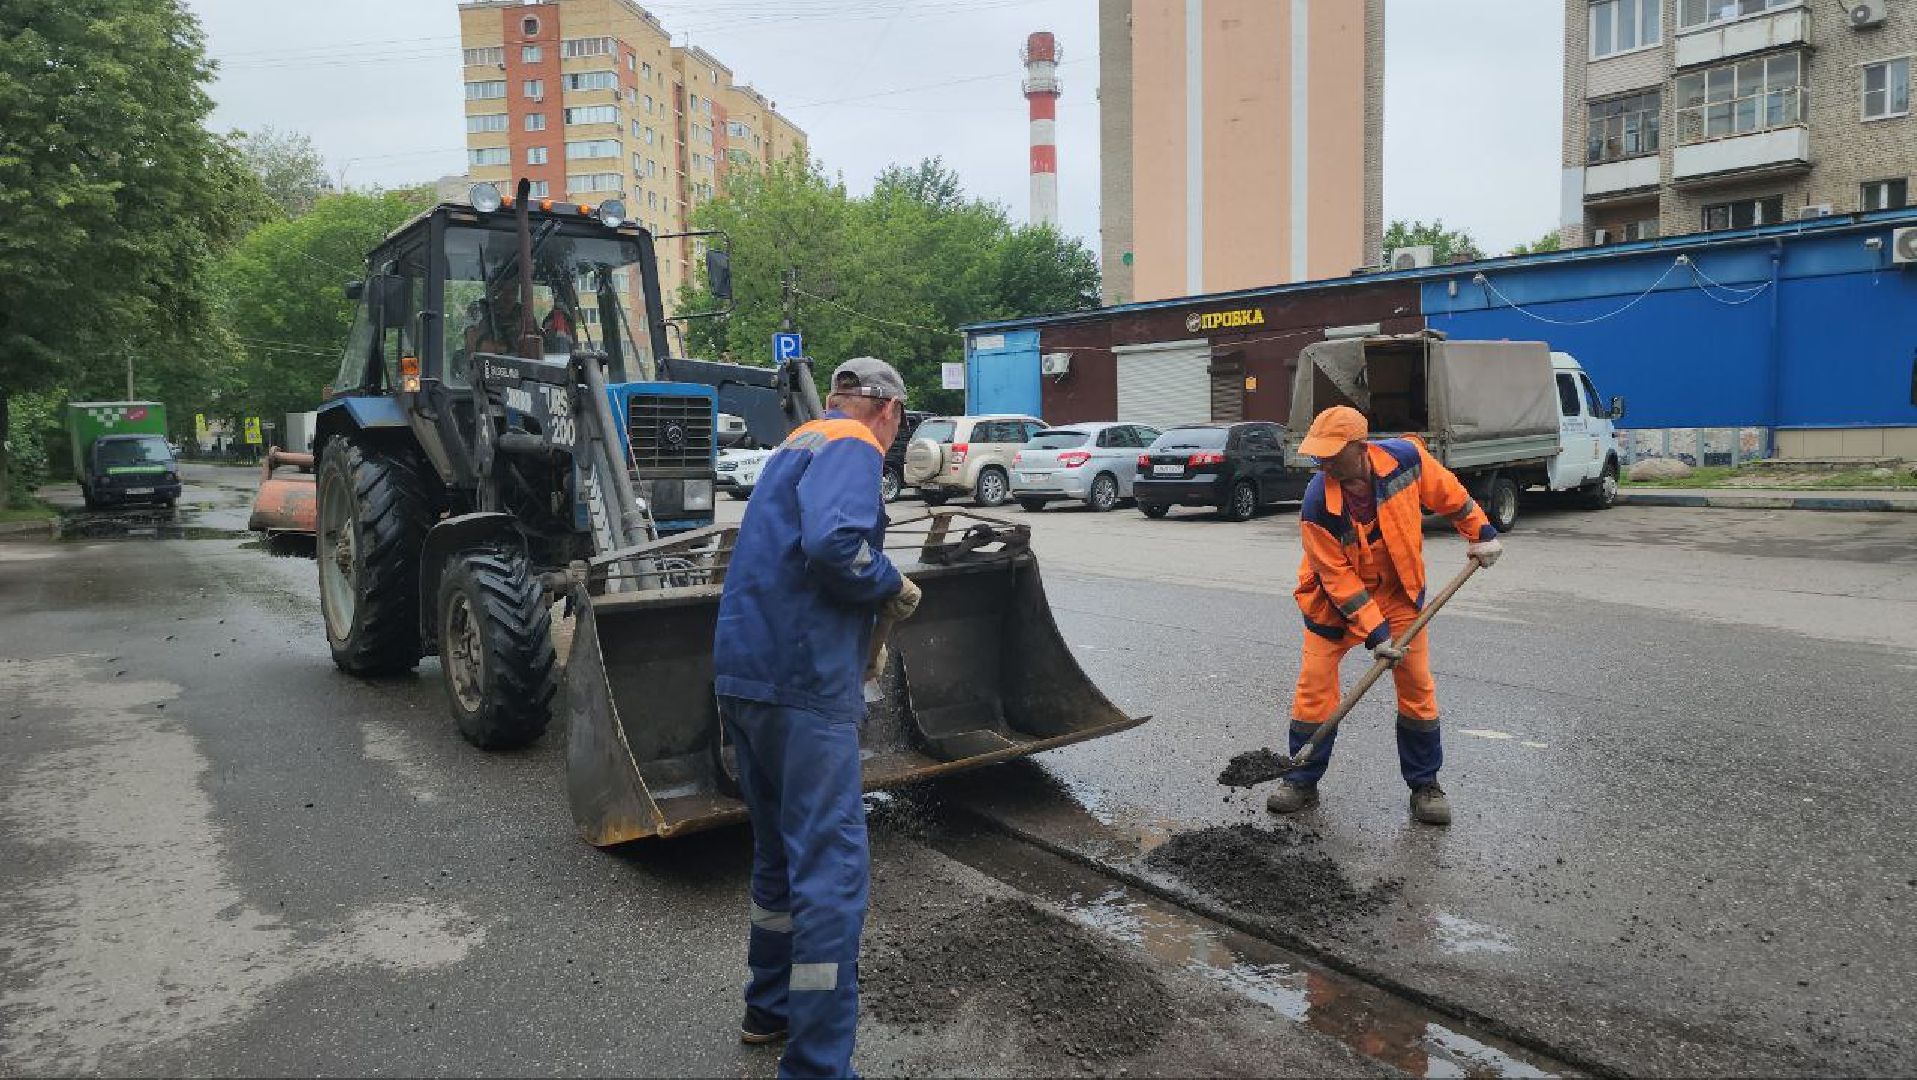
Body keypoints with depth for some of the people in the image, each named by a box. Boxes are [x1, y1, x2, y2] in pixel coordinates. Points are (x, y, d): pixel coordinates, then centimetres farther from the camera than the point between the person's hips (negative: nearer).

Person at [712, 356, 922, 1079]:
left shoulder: (795, 445, 21)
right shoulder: (853, 447, -7)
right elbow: (833, 542, -25)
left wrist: (870, 589, 23)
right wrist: (893, 586, -8)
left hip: (746, 673, 10)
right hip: (803, 682, -10)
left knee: (782, 850, 21)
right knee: (831, 867, -5)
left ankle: (770, 1007, 35)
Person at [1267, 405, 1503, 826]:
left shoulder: (1406, 458, -22)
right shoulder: (1317, 505, -28)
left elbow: (1447, 492, 0)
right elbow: (1336, 577, -23)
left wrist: (1481, 532, 5)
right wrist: (1375, 632, -23)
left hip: (1398, 591, 2)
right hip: (1337, 598, -2)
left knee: (1417, 685, 4)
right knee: (1314, 684, -4)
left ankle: (1424, 784, 19)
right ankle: (1303, 781, 11)